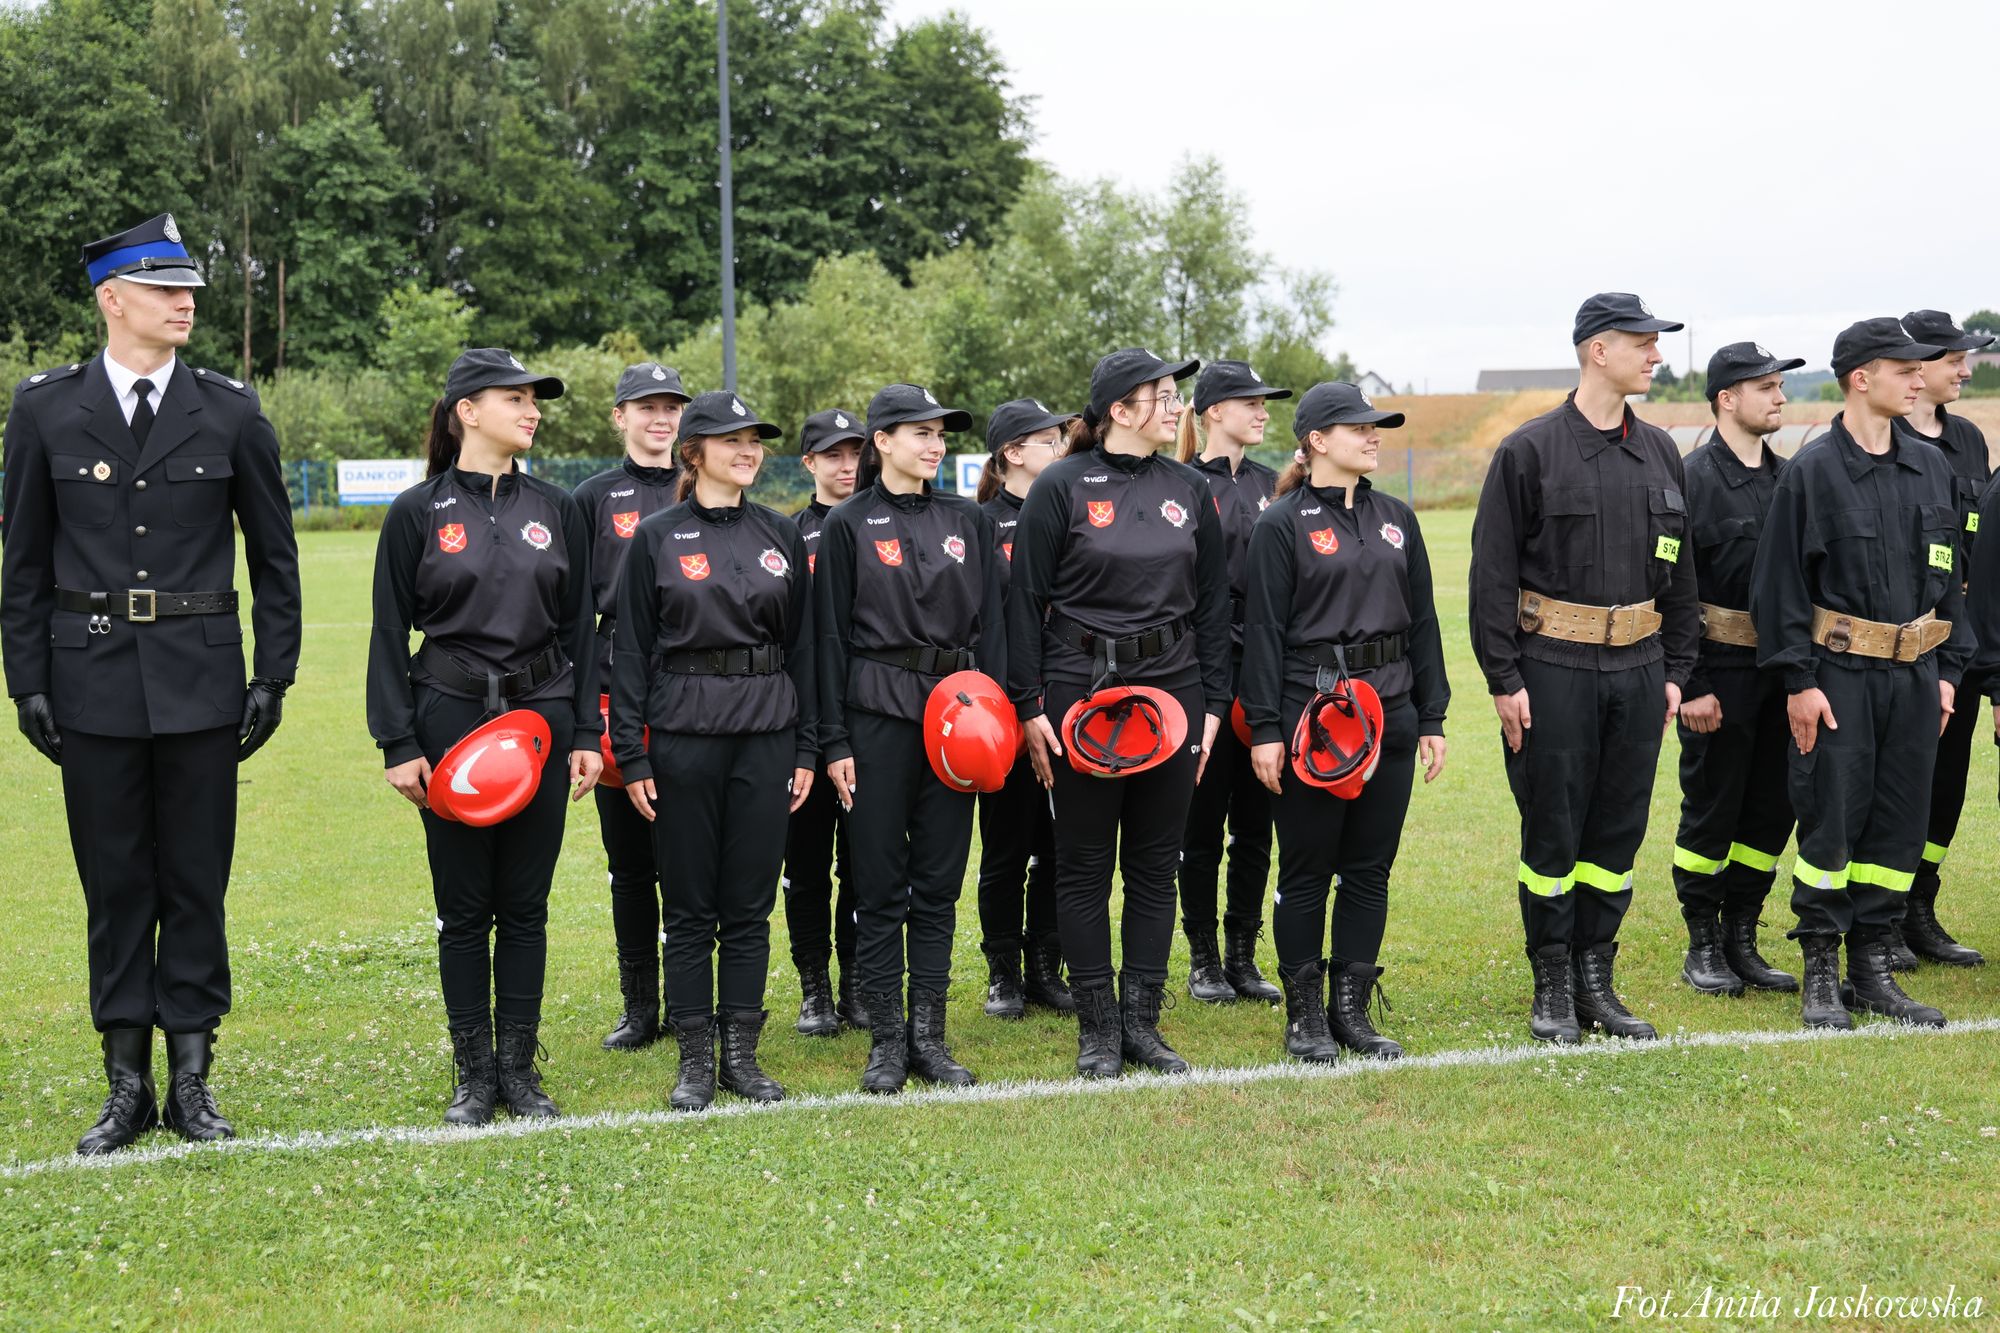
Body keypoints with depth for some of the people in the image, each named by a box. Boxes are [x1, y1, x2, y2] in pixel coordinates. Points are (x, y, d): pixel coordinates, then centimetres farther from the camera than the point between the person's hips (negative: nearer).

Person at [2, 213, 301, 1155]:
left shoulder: (231, 412, 2)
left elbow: (274, 557, 7)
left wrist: (273, 680, 1)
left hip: (200, 679, 0)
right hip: (93, 679, 0)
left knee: (197, 883, 5)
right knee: (114, 884, 6)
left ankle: (191, 1082, 15)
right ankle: (127, 1085, 16)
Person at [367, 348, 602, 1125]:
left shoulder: (555, 511, 7)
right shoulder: (418, 513, -2)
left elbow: (580, 629, 10)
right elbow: (389, 635, -1)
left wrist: (585, 733, 4)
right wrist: (399, 745, -7)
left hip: (541, 718, 2)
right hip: (452, 718, -2)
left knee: (526, 906, 7)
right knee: (464, 908, 4)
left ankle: (520, 1068, 17)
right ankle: (473, 1074, 14)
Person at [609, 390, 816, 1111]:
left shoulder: (781, 535, 9)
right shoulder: (657, 538, 0)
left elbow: (803, 646, 11)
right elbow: (630, 652, 0)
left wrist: (806, 749, 7)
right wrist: (631, 756, -5)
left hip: (767, 734, 3)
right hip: (684, 734, -2)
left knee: (751, 904, 7)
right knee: (691, 907, 4)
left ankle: (742, 1054, 16)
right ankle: (695, 1058, 13)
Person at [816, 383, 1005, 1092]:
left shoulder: (967, 520, 9)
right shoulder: (849, 524, -1)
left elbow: (990, 624, 10)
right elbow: (832, 635, -2)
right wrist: (834, 742, -6)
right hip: (879, 714, -3)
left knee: (940, 882, 7)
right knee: (880, 884, 1)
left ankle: (929, 1036, 13)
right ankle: (886, 1041, 9)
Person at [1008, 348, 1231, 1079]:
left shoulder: (1189, 491, 8)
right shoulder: (1061, 487, -4)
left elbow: (1213, 603, 12)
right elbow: (1026, 600, -3)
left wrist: (1212, 704, 8)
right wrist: (1029, 706, -7)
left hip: (1171, 687, 4)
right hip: (1082, 686, -4)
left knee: (1156, 863, 8)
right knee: (1085, 866, 3)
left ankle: (1143, 1022, 17)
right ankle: (1097, 1027, 13)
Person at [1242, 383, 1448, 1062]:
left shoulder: (1396, 519, 12)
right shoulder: (1282, 524, -5)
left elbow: (1422, 622, 14)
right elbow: (1264, 631, -7)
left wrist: (1431, 718, 10)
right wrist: (1264, 729, -12)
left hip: (1390, 713, 5)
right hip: (1310, 711, -5)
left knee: (1370, 868, 8)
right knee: (1307, 870, 3)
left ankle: (1352, 1010, 18)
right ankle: (1305, 1016, 13)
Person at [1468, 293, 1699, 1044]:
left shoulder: (1660, 454, 10)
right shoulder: (1530, 451, -7)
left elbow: (1680, 574, 16)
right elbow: (1492, 572, -7)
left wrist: (1675, 669, 11)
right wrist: (1503, 679, -11)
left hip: (1638, 670, 5)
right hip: (1554, 669, -5)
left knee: (1619, 831, 9)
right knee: (1552, 832, 2)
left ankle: (1596, 978, 20)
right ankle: (1552, 988, 13)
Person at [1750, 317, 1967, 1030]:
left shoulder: (1930, 466, 10)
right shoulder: (1812, 470, -7)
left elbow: (1948, 574, 16)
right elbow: (1779, 583, -7)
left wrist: (1947, 671, 11)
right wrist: (1799, 681, -11)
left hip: (1914, 677, 6)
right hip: (1840, 676, -5)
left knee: (1899, 825, 8)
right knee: (1831, 824, -2)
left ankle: (1871, 965, 18)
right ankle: (1820, 974, 10)